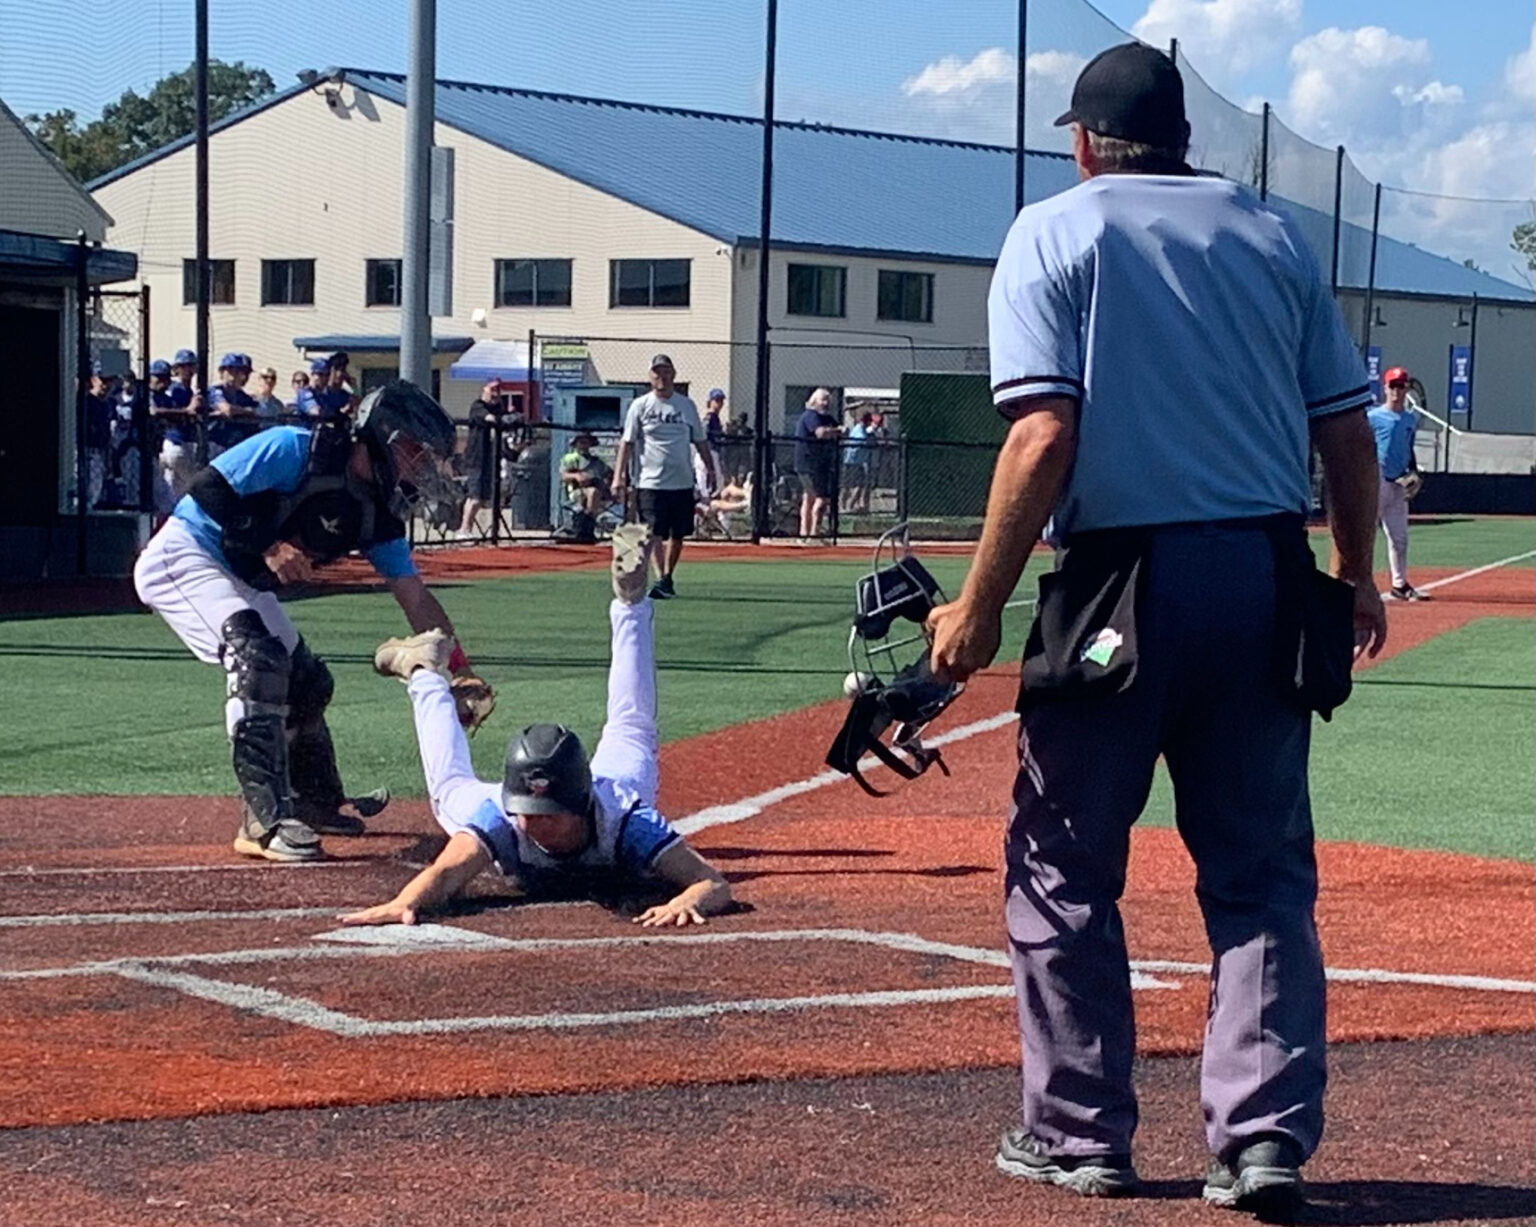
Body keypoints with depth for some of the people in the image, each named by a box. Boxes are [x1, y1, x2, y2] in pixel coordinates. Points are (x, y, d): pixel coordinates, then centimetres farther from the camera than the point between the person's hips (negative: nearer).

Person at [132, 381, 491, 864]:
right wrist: (267, 546, -27)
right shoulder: (296, 449, -21)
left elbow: (416, 599, 2)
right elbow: (206, 489, -25)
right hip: (181, 558, -9)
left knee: (306, 680, 13)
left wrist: (459, 670, -6)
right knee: (259, 659, -27)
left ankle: (319, 805, 36)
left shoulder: (376, 513, 1)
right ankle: (265, 824, -28)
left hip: (243, 582, 9)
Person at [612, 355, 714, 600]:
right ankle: (661, 580, -16)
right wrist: (619, 475, -9)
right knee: (654, 533, -11)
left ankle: (668, 577, 23)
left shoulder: (687, 405, 8)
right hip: (651, 482, -3)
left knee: (678, 534, 9)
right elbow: (627, 442, 0)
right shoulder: (640, 405, 1)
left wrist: (711, 470, 3)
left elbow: (700, 441, 12)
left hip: (682, 482, 3)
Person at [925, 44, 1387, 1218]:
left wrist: (979, 608, -9)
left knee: (1065, 869, 10)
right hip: (1269, 583, 4)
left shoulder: (1055, 232, 0)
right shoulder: (1272, 232, 11)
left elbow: (1044, 438, -13)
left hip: (1125, 582, -3)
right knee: (1263, 876, 10)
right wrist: (1358, 577, 21)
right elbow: (1349, 431, 8)